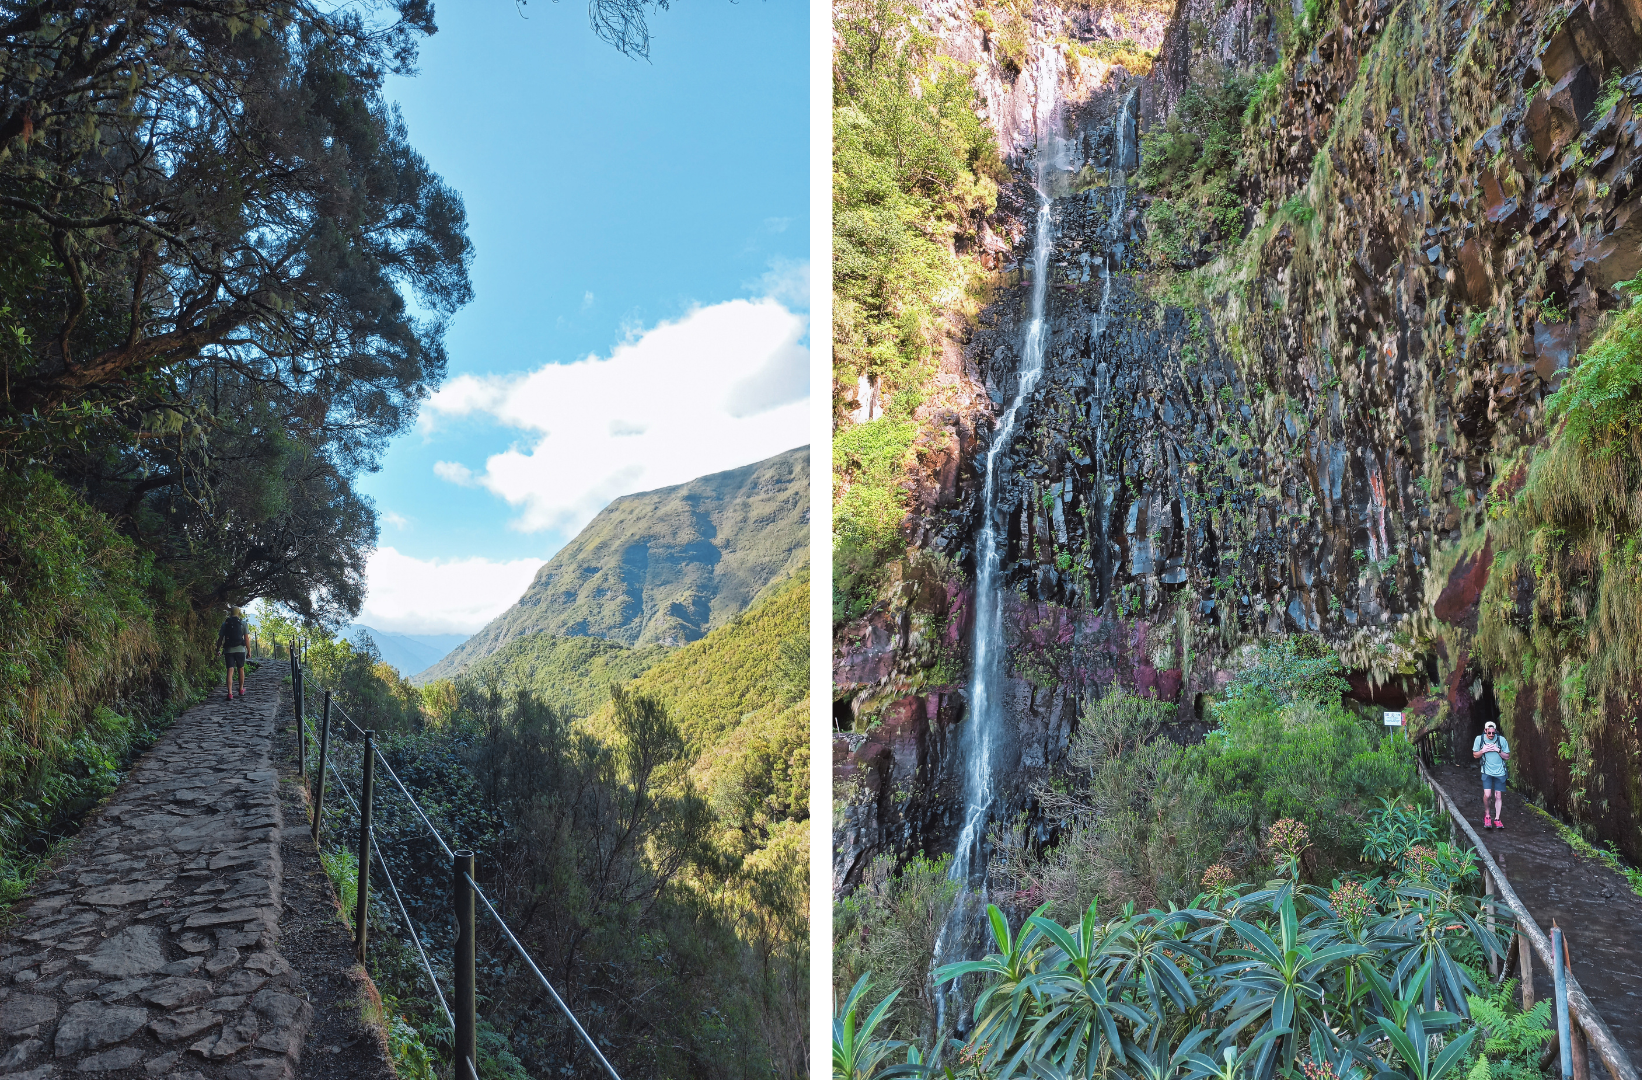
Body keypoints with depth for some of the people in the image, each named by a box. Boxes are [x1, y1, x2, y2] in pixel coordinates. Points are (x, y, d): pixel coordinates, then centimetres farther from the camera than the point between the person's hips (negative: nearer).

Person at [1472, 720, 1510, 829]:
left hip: (1499, 772, 1)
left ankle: (1497, 819, 17)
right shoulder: (1479, 739, -4)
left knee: (1498, 796, 5)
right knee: (1487, 794, -13)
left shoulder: (1501, 739, -6)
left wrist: (1498, 751, -15)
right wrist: (1483, 751, -14)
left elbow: (1507, 756, 3)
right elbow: (1475, 755, 5)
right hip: (1487, 772, -1)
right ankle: (1487, 816, 8)